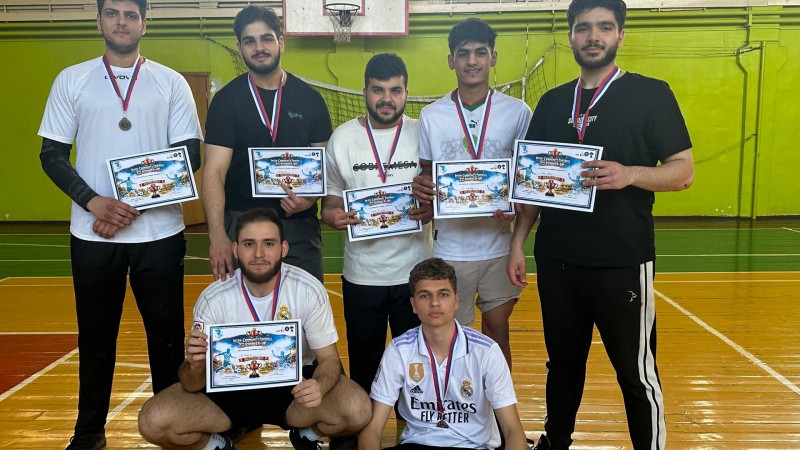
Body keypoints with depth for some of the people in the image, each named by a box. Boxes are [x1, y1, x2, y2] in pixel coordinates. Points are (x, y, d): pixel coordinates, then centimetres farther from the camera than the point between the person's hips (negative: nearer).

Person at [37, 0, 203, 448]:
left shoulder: (171, 82, 5)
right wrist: (96, 203, -11)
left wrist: (136, 207, -10)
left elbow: (190, 154, 0)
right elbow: (53, 155, 6)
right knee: (96, 334, 11)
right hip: (92, 234, 1)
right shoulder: (72, 80, 8)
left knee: (166, 333, 4)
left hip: (160, 232, -1)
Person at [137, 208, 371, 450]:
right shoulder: (213, 300, -17)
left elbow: (329, 359, -12)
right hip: (231, 388, 1)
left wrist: (319, 386, -36)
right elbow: (192, 385, -12)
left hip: (294, 383, 0)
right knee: (153, 421, -22)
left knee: (357, 410, -28)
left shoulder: (309, 290, -18)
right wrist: (195, 367, -38)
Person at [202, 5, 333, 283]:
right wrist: (217, 236, -22)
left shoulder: (310, 99, 3)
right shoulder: (227, 100, -2)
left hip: (300, 226, 2)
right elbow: (214, 172, -10)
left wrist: (310, 198, -15)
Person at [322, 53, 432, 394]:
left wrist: (433, 209, -17)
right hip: (361, 275, 1)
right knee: (363, 365, 14)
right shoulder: (342, 138, 1)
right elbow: (330, 201, 5)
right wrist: (333, 216, -17)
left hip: (415, 272, 0)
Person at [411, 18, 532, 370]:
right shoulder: (431, 115, 1)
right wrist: (420, 188, -14)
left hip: (499, 245, 0)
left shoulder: (518, 112, -1)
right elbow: (426, 173, 9)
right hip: (449, 246, 0)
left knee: (497, 330, 11)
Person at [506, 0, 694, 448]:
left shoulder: (651, 94, -3)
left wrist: (629, 174, -24)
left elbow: (683, 171, -6)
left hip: (622, 261, -4)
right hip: (556, 259, 4)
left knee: (636, 370, 6)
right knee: (563, 361, 17)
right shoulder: (552, 102, 10)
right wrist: (518, 242, 6)